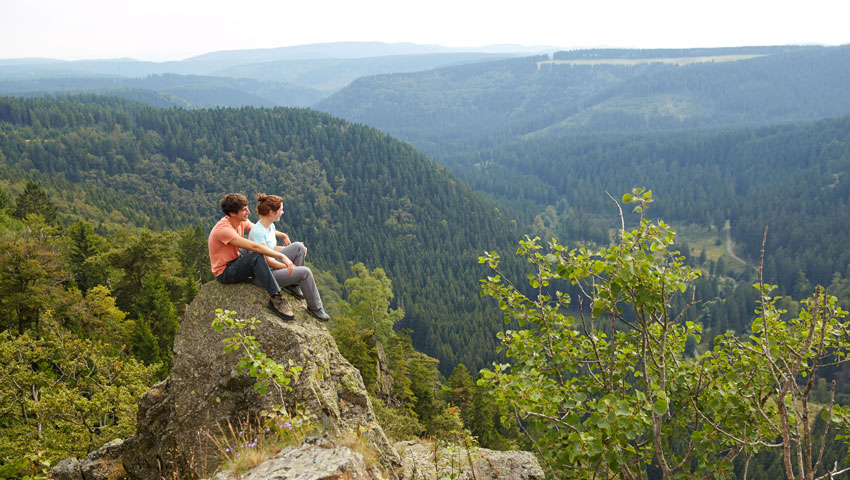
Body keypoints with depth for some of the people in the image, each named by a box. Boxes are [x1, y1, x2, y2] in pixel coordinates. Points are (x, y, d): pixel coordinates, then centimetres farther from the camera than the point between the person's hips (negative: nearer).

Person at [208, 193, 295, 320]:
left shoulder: (241, 221, -1)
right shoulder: (223, 229, -28)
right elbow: (254, 246, -34)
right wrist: (282, 256, -35)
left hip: (236, 262, 10)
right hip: (224, 272, -10)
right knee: (257, 256, -32)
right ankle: (275, 299, -32)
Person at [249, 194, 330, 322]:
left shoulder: (270, 226, 3)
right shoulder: (257, 232, -26)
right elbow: (267, 260, -23)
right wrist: (288, 266, -12)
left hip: (272, 264, 9)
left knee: (299, 246, 1)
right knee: (305, 272, -18)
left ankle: (293, 285, 10)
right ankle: (315, 308, 1)